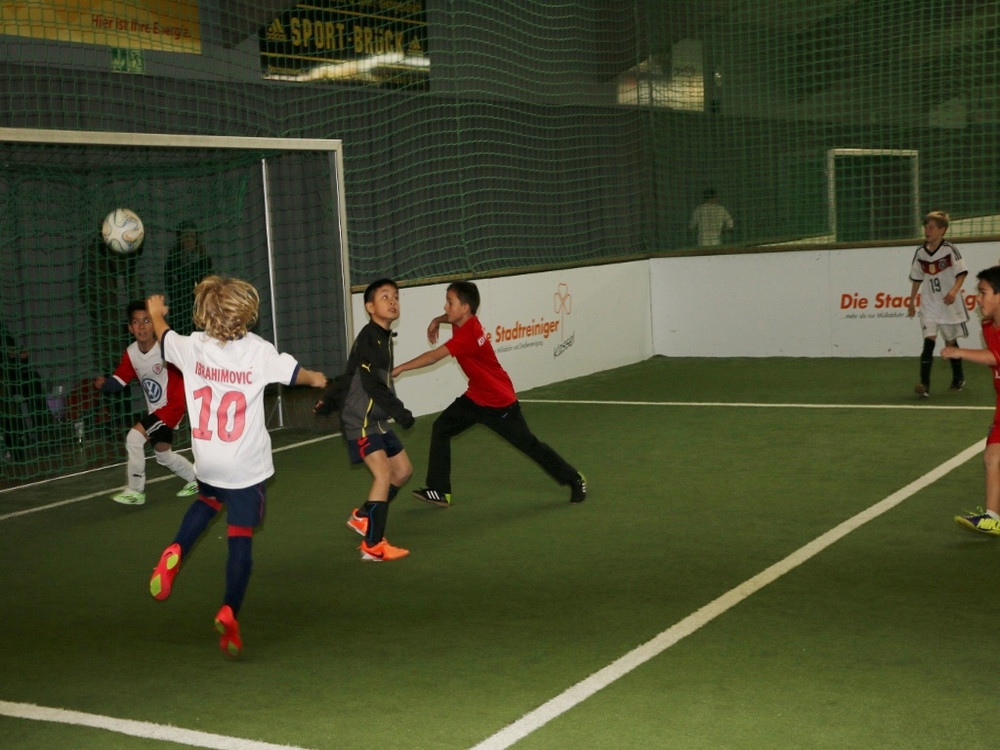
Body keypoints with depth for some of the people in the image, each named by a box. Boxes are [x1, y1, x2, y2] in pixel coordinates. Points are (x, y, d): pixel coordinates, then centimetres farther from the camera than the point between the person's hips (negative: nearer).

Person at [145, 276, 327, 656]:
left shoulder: (192, 347, -4)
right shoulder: (258, 351, -11)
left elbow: (164, 336, 16)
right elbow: (295, 373, 1)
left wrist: (156, 312, 38)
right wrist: (317, 379, 24)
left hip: (207, 462, 3)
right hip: (246, 467, -3)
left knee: (207, 501, 34)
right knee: (241, 540, 1)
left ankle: (177, 550, 10)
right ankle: (229, 612, -11)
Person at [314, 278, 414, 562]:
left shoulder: (384, 338, 12)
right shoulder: (369, 339, -17)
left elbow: (350, 373, 19)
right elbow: (371, 384, -24)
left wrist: (329, 400, 25)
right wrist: (398, 411, -26)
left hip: (377, 420, 10)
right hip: (361, 421, -10)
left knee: (403, 469, 13)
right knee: (383, 474, -17)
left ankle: (363, 516, 27)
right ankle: (373, 546, -13)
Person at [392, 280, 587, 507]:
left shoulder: (468, 335, -31)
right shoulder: (463, 322, -4)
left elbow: (433, 356, -38)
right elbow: (452, 317, 24)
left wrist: (399, 368, -36)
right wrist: (437, 320, 5)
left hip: (500, 403, -9)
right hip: (476, 397, 9)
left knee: (529, 445, 3)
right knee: (441, 428, -1)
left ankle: (575, 480, 22)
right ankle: (439, 491, 3)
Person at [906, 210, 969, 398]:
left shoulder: (949, 250, -8)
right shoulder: (920, 252, 3)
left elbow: (962, 273, -8)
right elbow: (916, 278, 13)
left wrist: (954, 290, -24)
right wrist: (911, 301, 14)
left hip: (949, 303, -2)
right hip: (929, 303, 2)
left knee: (951, 341, 10)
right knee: (929, 340, -12)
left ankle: (958, 378, 31)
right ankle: (924, 384, -19)